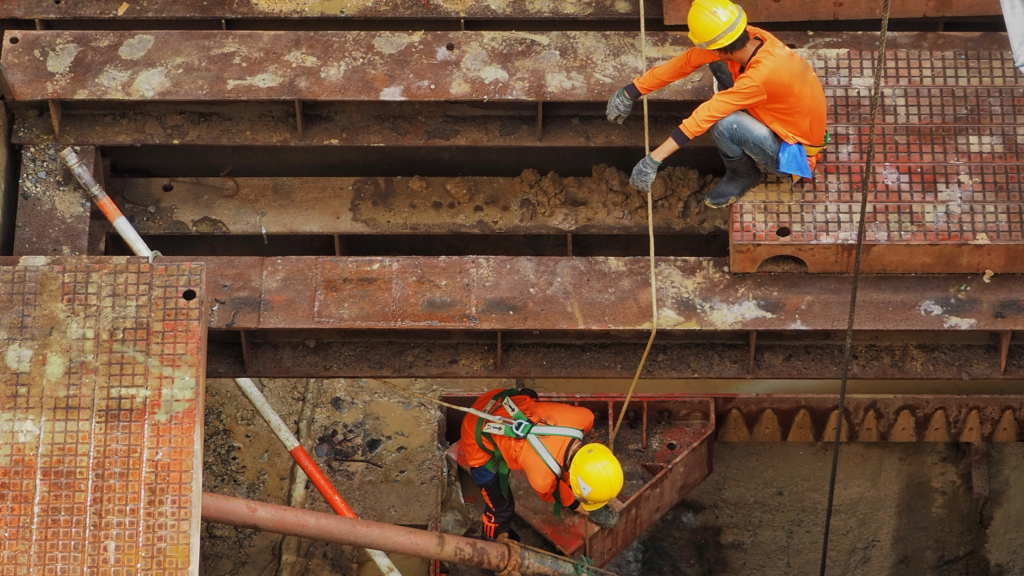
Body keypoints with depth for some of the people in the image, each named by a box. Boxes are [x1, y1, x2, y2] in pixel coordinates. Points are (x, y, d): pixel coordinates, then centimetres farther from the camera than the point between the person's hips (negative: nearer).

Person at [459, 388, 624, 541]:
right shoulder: (542, 476, -37)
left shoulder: (583, 417, -28)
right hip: (481, 436, -6)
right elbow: (549, 494, -10)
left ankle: (591, 507, 35)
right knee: (501, 507, 5)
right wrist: (577, 505, 10)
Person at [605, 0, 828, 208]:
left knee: (724, 125, -32)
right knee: (718, 64, -3)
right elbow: (687, 61, -10)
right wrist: (631, 91, -7)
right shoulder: (751, 37, -16)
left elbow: (705, 116, -38)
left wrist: (654, 159, -36)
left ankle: (744, 175, 0)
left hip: (794, 150, -7)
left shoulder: (761, 75, -38)